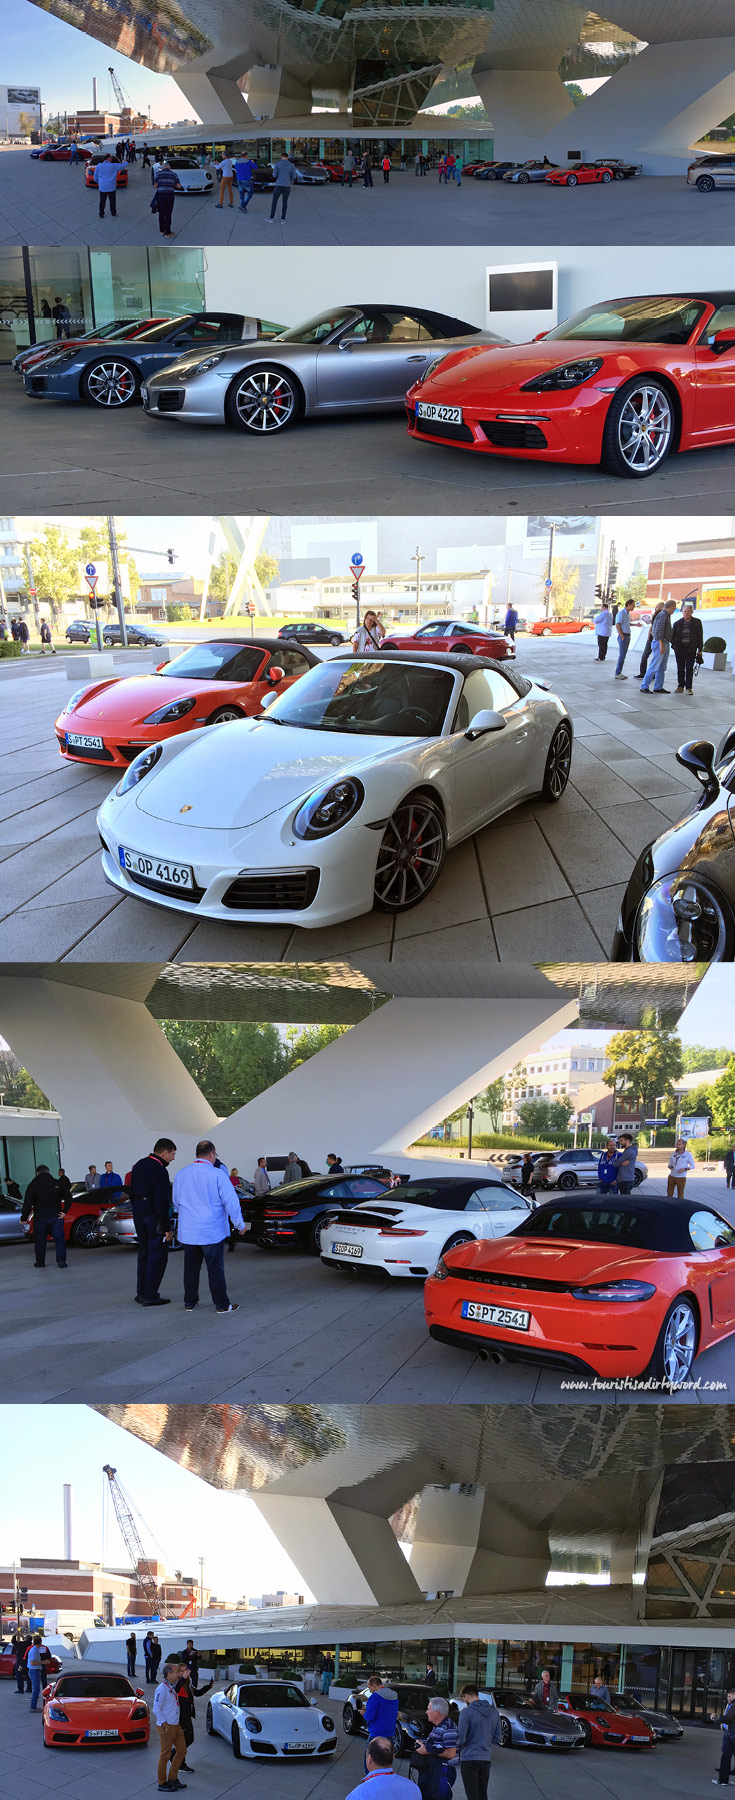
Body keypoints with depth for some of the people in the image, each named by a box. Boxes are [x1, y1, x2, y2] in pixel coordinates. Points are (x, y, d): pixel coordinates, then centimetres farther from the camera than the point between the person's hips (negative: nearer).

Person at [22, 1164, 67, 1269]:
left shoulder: (33, 1185, -4)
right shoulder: (57, 1183, 2)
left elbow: (27, 1203, -7)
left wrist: (24, 1217, -4)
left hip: (40, 1218, -1)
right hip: (56, 1216, 1)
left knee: (40, 1241, 11)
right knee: (59, 1240, 5)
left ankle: (40, 1262, 16)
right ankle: (61, 1261, -1)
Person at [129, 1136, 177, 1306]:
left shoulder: (139, 1165, 9)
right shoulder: (160, 1171, -19)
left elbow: (132, 1192, 17)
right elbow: (162, 1202, -21)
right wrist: (167, 1228, -17)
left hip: (138, 1214, 9)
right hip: (154, 1216, -9)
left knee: (144, 1253, 17)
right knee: (157, 1256, -1)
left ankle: (141, 1293, 22)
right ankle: (150, 1296, 0)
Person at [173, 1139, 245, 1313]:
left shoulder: (181, 1174, 3)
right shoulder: (218, 1174, -13)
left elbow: (176, 1202, 16)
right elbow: (231, 1201, -10)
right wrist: (240, 1224, 2)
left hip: (188, 1231, 4)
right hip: (212, 1231, -4)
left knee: (191, 1267, 13)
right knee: (215, 1268, 2)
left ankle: (190, 1303, 20)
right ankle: (222, 1304, 7)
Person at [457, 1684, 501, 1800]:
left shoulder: (467, 1712, -13)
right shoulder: (494, 1711, 6)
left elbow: (461, 1739, -14)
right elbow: (497, 1738, 12)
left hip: (469, 1758, -6)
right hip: (486, 1758, 6)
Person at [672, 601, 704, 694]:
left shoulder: (697, 622, 2)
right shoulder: (678, 623, 4)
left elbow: (700, 637, 4)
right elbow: (672, 635, 13)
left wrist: (700, 650, 1)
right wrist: (673, 645, -1)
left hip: (691, 649, -2)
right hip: (680, 649, 2)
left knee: (689, 668, -4)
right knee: (680, 668, 5)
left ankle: (688, 688, -2)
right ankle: (681, 686, 13)